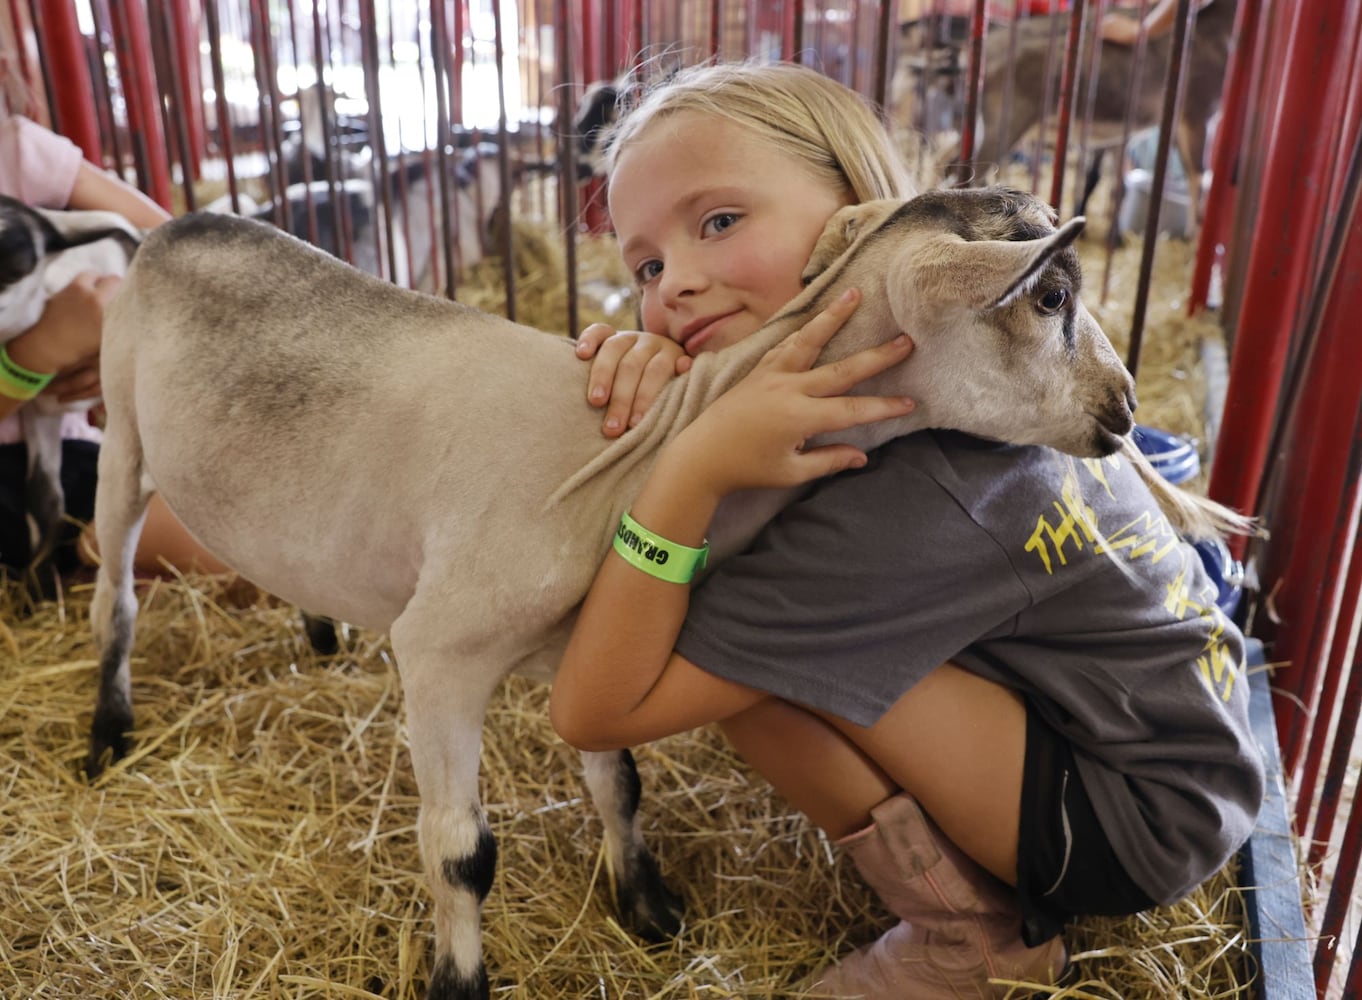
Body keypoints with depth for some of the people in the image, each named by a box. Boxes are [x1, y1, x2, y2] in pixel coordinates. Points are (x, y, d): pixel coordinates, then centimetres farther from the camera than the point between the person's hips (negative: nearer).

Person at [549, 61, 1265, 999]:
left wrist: (694, 465, -38)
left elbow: (595, 713, -26)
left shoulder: (898, 499, -32)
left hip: (1139, 822, -8)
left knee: (746, 660, -23)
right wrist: (644, 363, -19)